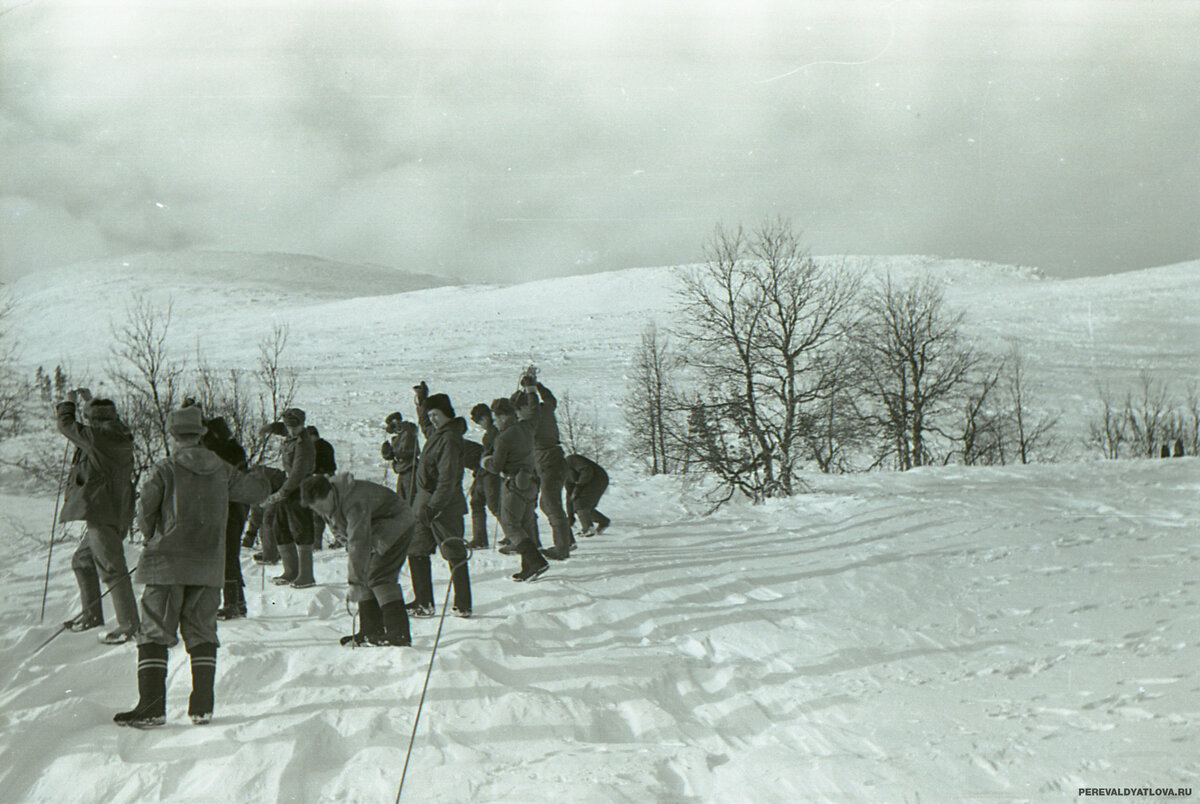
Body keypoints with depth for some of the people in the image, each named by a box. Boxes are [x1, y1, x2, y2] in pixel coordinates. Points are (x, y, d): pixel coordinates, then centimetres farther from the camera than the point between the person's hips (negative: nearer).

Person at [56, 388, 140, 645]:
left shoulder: (98, 436, -15)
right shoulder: (119, 437, 10)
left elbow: (67, 426, -2)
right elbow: (104, 421, 33)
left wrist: (68, 402, 15)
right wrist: (89, 401, 37)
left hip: (102, 513, -10)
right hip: (115, 514, 10)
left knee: (111, 568, -9)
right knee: (83, 561, 23)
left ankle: (129, 624, -10)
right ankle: (91, 613, 34)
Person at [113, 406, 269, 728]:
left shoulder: (166, 469, -6)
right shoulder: (221, 470, 5)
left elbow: (145, 508, -8)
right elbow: (255, 489, 14)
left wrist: (151, 538, 12)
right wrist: (263, 481, 38)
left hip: (169, 562, -3)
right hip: (209, 565, 4)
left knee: (154, 632, 3)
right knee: (202, 632, 11)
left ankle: (151, 706, -2)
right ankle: (202, 706, 7)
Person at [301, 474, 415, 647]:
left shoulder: (355, 503, -37)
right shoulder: (327, 503, -7)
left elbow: (359, 543, -41)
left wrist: (355, 580, -43)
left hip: (395, 524, -9)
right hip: (373, 532, 9)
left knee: (379, 577, -19)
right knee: (364, 575, 2)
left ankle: (399, 634, -21)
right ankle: (372, 631, 8)